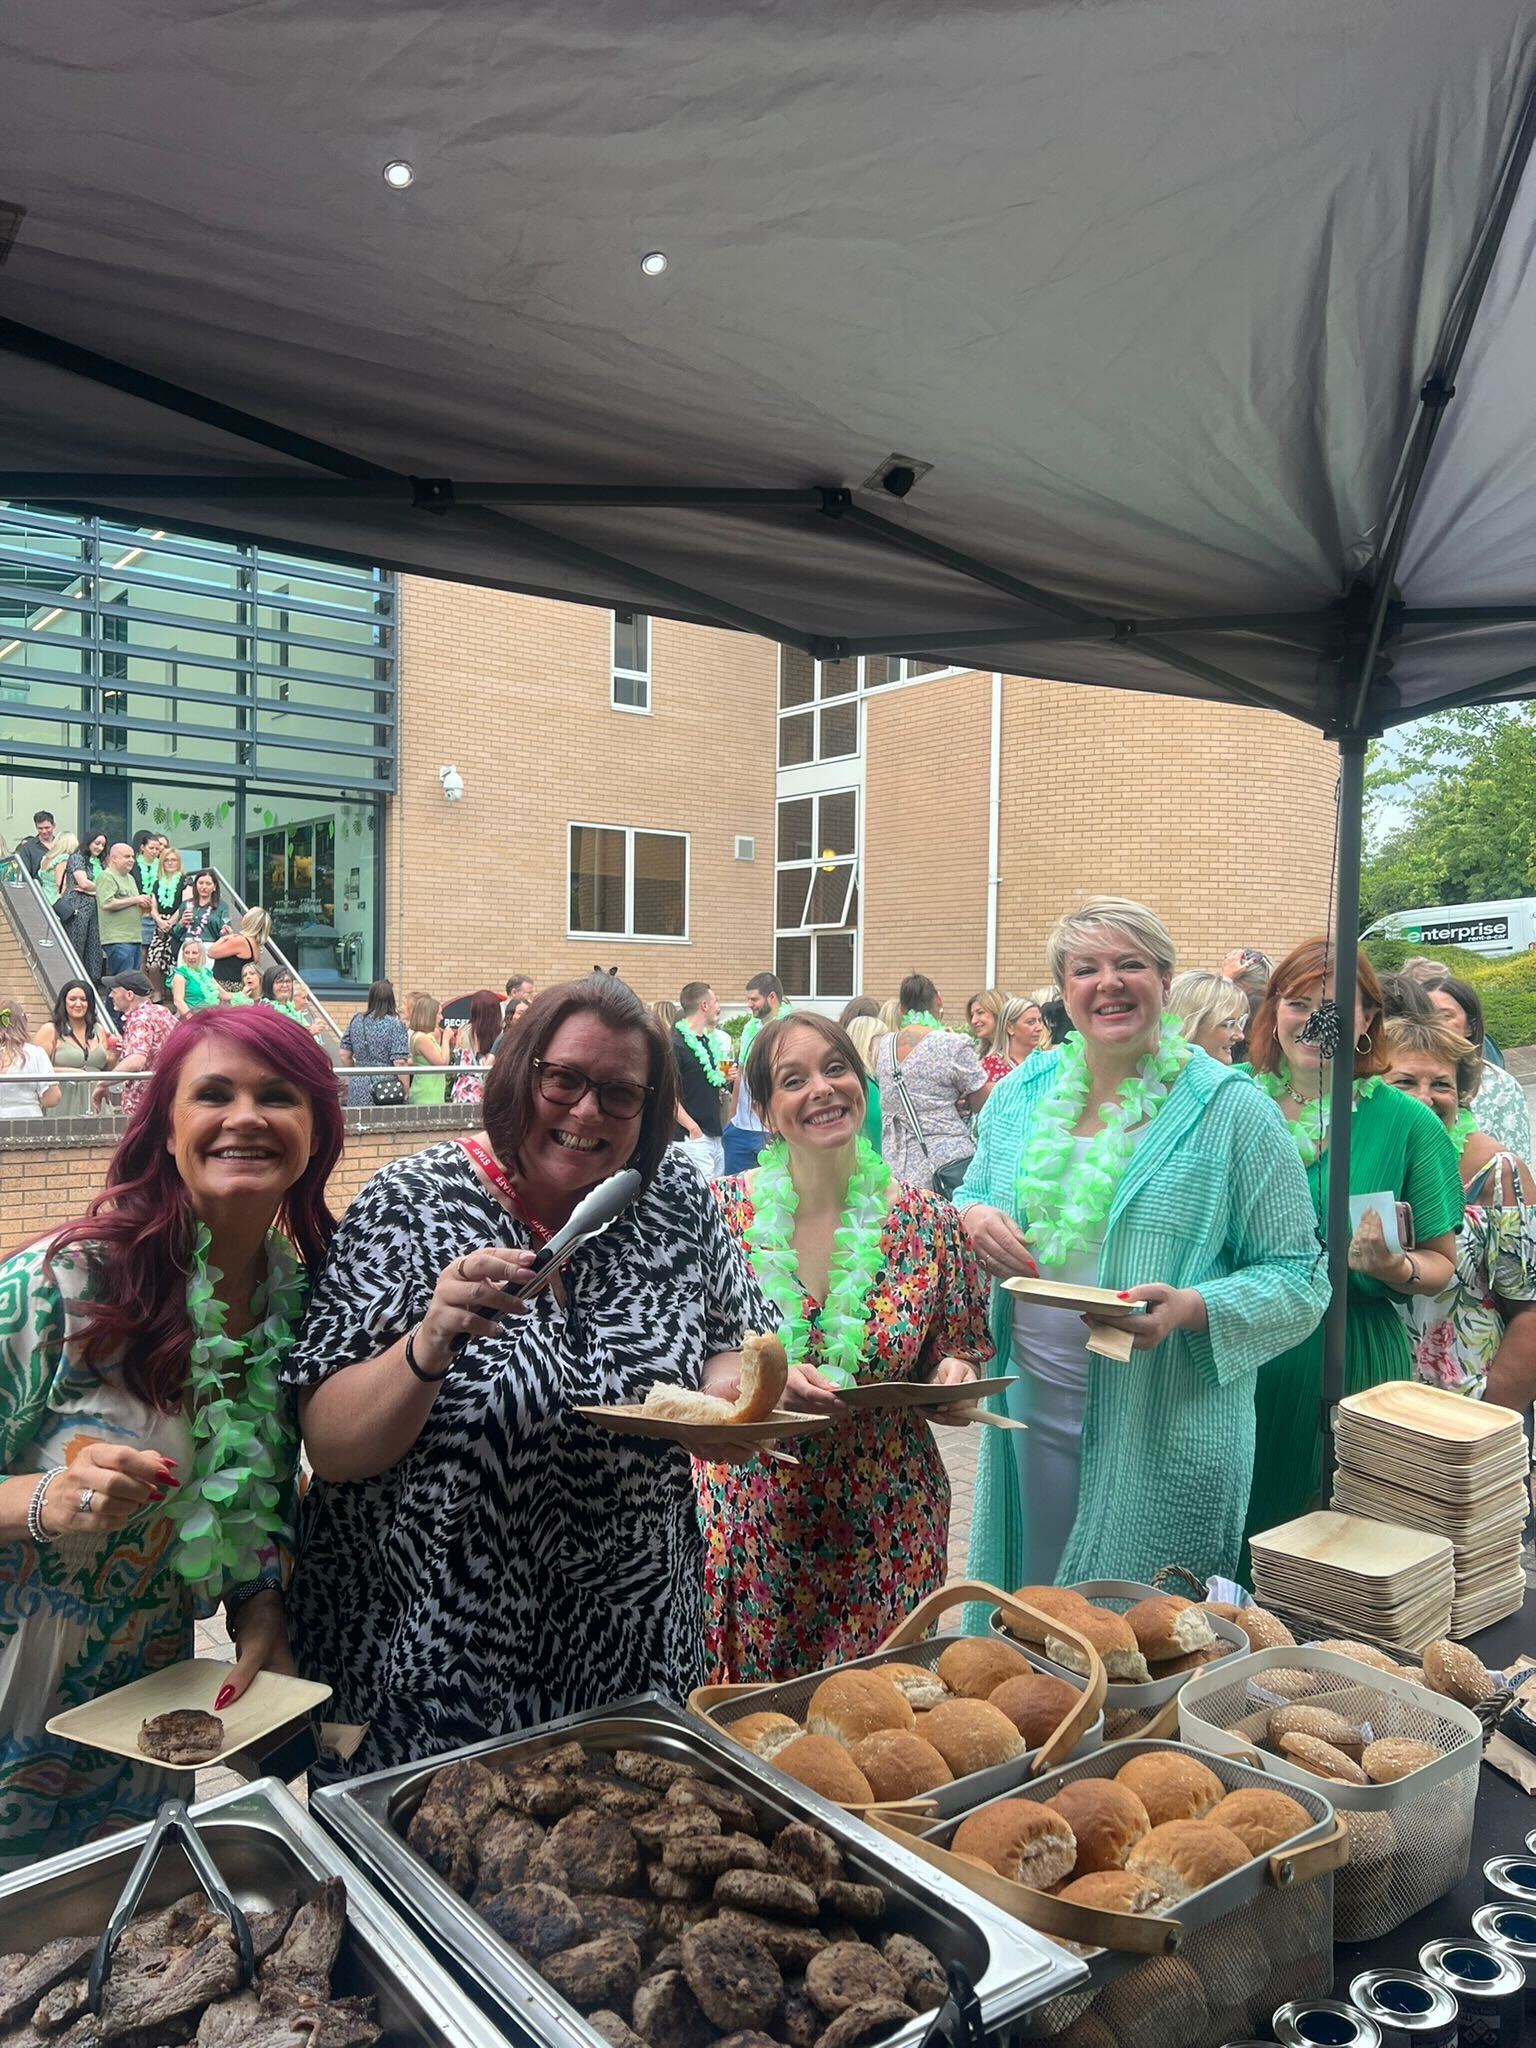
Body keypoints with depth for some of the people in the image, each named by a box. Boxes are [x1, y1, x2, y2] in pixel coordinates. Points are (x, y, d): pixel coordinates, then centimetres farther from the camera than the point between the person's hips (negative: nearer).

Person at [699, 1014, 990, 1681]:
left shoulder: (928, 1223, -4)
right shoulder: (721, 1211, -7)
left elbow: (960, 1351, 7)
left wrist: (952, 1376, -14)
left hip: (887, 1523, 1)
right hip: (752, 1517, 0)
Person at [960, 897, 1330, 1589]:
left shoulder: (1231, 1110, -8)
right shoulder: (1019, 1095, 5)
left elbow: (1298, 1278, -8)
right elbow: (972, 1198, 17)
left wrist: (1192, 1309, -25)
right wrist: (972, 1219, -7)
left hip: (1168, 1436, -4)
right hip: (1030, 1413, 5)